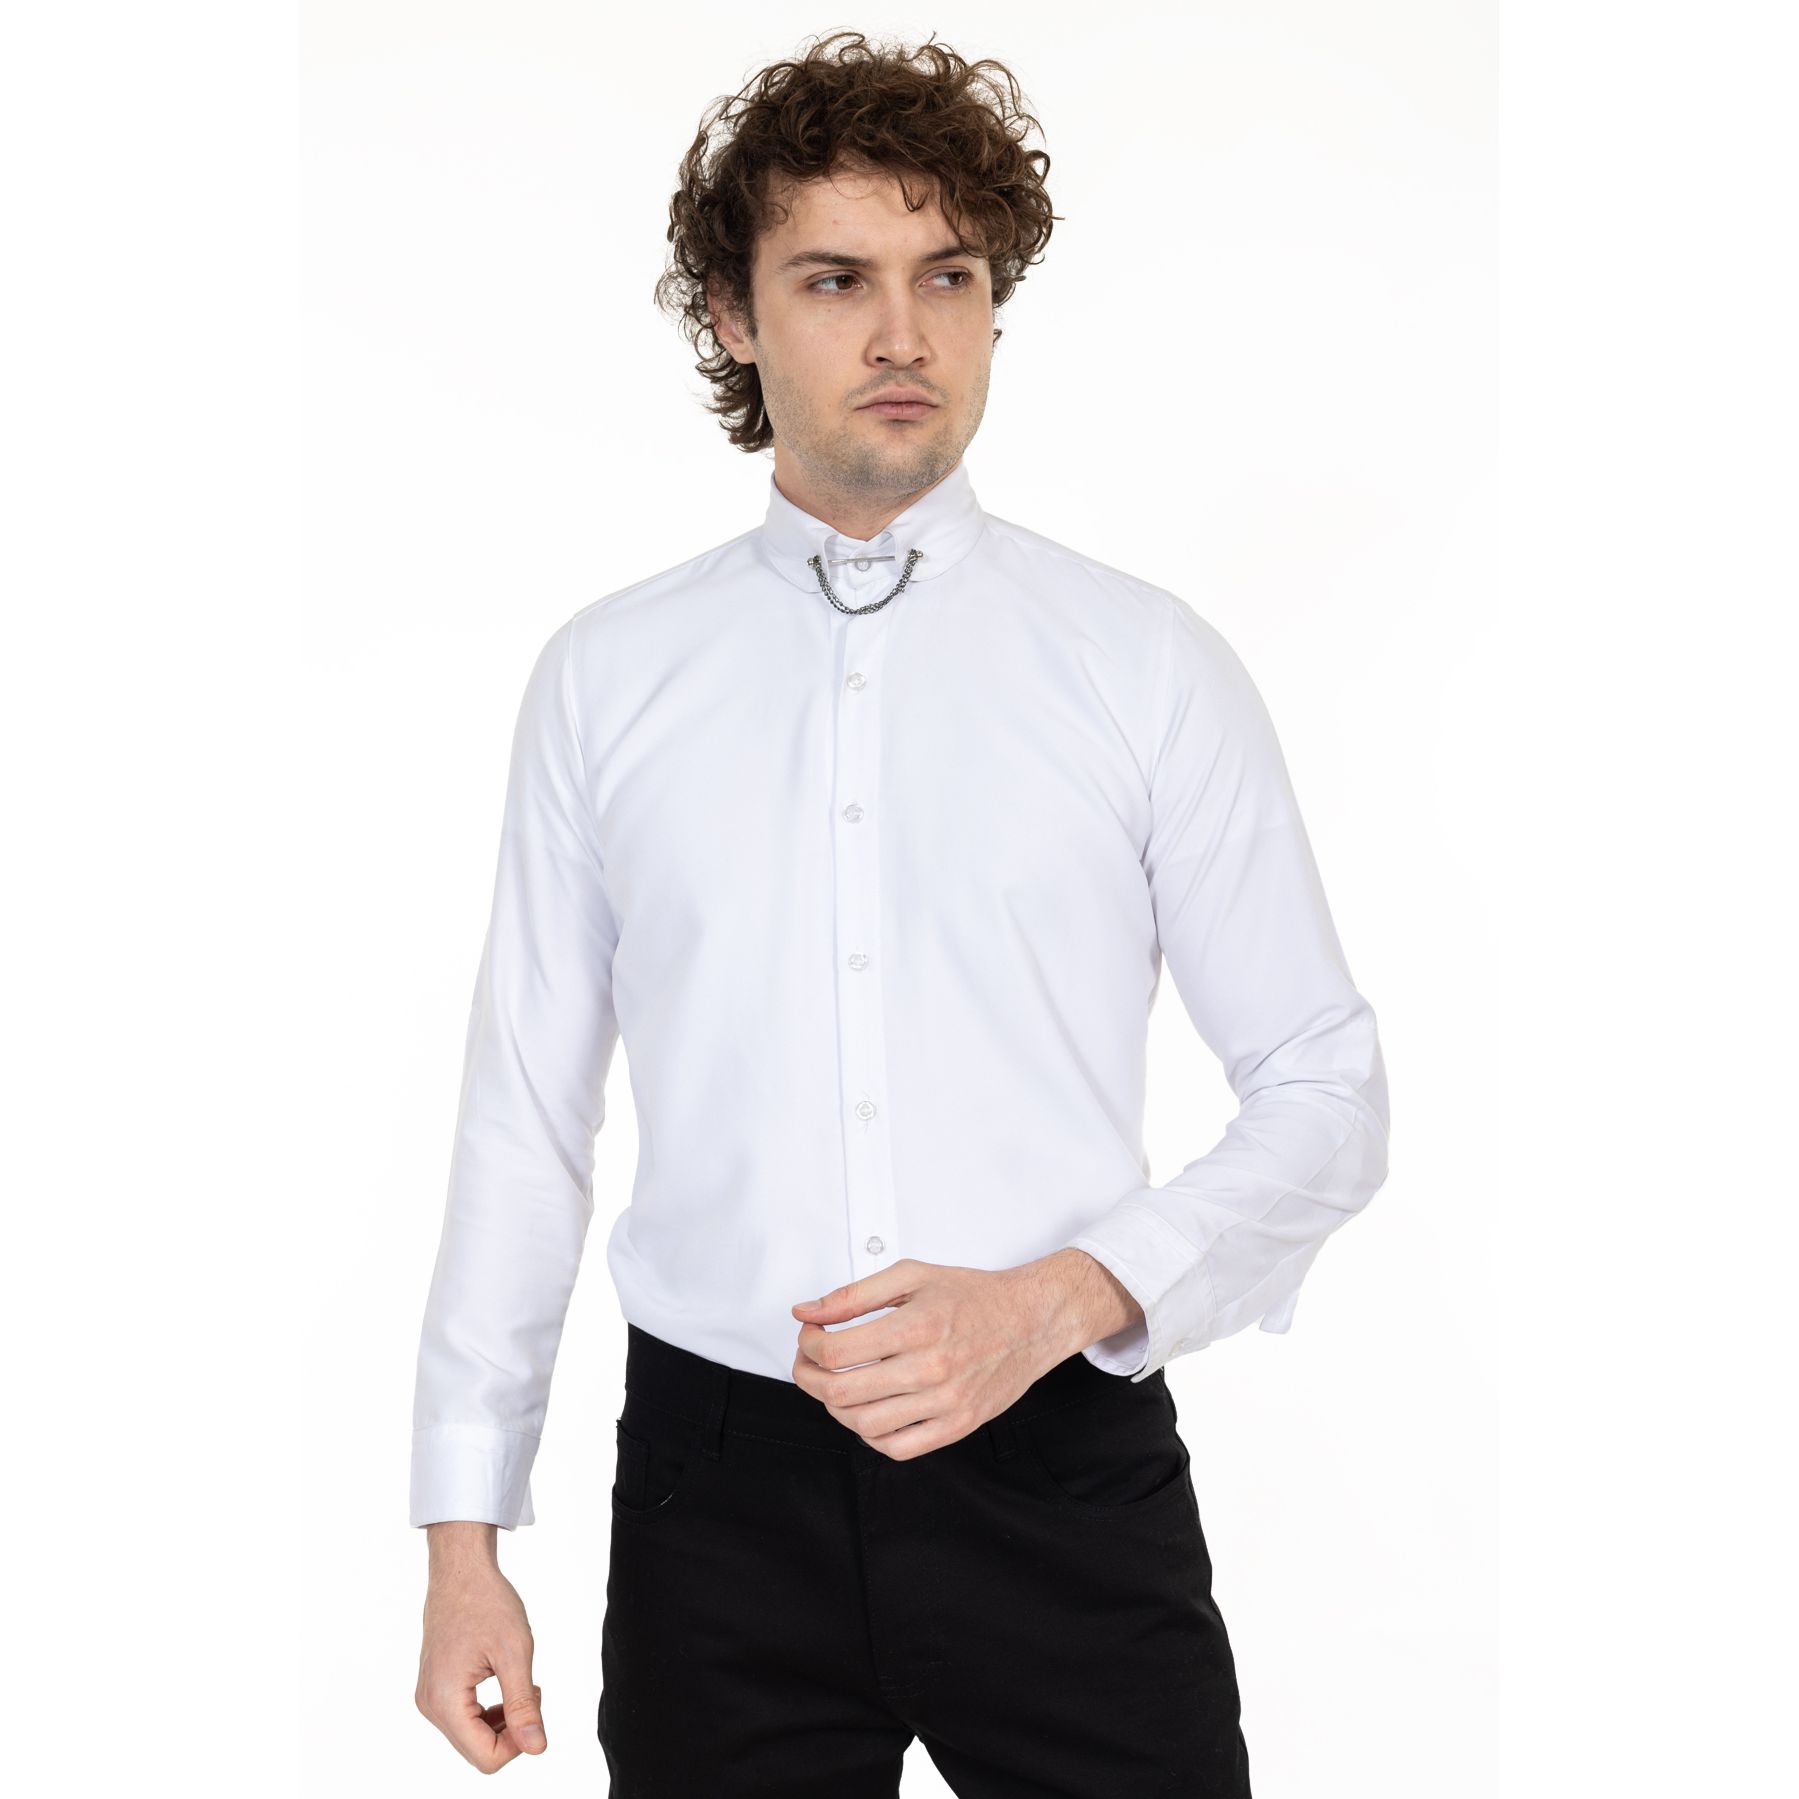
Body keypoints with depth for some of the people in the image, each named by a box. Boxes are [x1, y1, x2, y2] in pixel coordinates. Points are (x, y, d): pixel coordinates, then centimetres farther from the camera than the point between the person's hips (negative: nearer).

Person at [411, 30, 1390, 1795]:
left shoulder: (1150, 664, 0)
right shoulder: (604, 678, 4)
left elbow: (1326, 1095, 0)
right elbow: (525, 1114, 4)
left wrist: (1056, 1298, -15)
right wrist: (464, 1533, 4)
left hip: (1062, 1472, -1)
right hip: (721, 1491, 1)